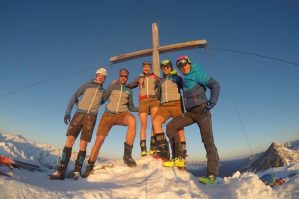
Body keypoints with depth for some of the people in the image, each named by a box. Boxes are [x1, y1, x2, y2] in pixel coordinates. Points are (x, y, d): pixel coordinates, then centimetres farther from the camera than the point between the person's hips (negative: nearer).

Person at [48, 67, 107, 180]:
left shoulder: (104, 91, 17)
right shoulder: (87, 85, 11)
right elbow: (74, 98, 8)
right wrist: (68, 112, 0)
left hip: (91, 117, 0)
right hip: (79, 114, 0)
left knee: (83, 144, -4)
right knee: (69, 140, -9)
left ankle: (77, 171, 2)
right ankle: (61, 171, -6)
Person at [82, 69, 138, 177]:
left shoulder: (129, 91, 18)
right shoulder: (112, 86, 15)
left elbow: (131, 107, 18)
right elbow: (103, 98, 8)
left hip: (122, 113, 0)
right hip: (108, 114, 0)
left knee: (132, 120, -36)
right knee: (99, 140, -6)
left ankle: (127, 154, -29)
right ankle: (89, 167, 14)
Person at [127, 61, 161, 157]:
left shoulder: (155, 77, 19)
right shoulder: (139, 78, 21)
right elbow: (129, 86, 20)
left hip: (154, 99, -1)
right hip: (143, 101, 1)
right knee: (143, 125, -8)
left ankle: (153, 146, -23)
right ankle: (143, 148, -7)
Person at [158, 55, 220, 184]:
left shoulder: (197, 74, -5)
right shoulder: (185, 79, 18)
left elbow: (215, 86, -13)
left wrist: (210, 105, -16)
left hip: (202, 111, -7)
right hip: (190, 112, 8)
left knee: (207, 140, -10)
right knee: (170, 127, -4)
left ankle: (212, 175, -6)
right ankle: (179, 159, -1)